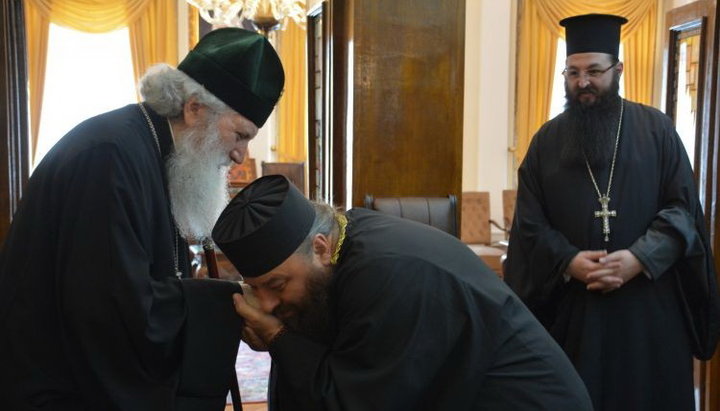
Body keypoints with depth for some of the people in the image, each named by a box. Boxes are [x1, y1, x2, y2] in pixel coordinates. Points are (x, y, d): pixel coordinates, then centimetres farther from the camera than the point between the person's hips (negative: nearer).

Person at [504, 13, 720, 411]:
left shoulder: (656, 129, 3)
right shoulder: (547, 140, 6)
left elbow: (684, 208, -3)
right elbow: (529, 223, 2)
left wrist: (639, 258, -18)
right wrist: (568, 260, -15)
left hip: (648, 303, 0)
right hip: (570, 305, 1)